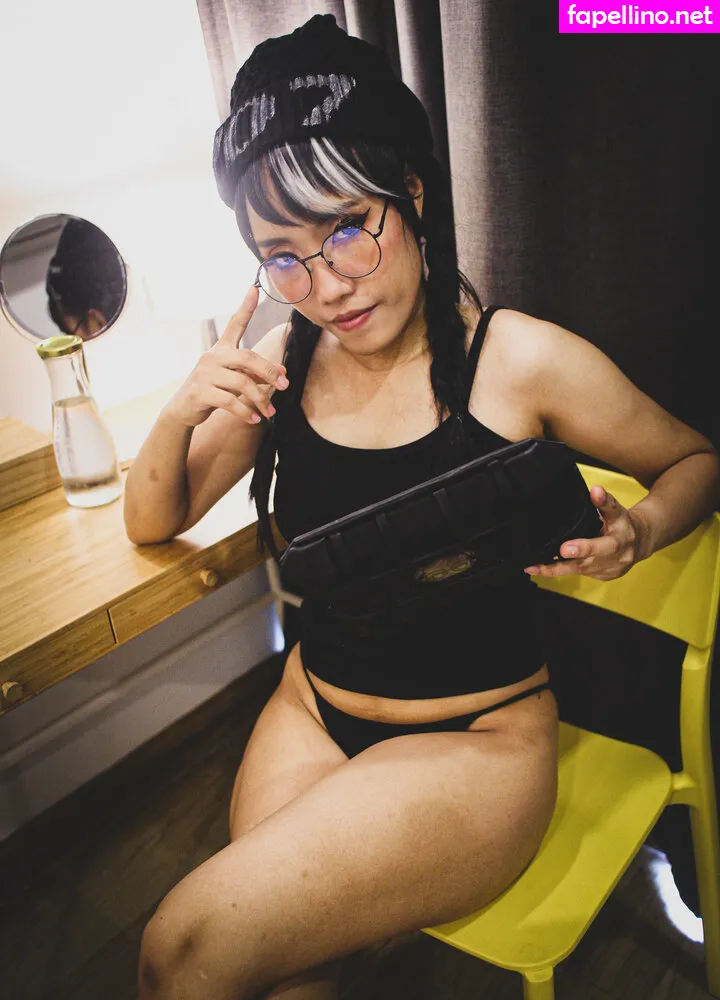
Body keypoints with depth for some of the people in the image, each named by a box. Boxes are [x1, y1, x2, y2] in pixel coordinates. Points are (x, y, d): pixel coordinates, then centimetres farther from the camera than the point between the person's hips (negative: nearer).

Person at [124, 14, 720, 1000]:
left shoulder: (521, 358, -14)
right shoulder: (280, 365, -2)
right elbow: (154, 522, 7)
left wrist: (637, 532, -20)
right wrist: (182, 415, -13)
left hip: (479, 736, -3)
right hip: (311, 711, 4)